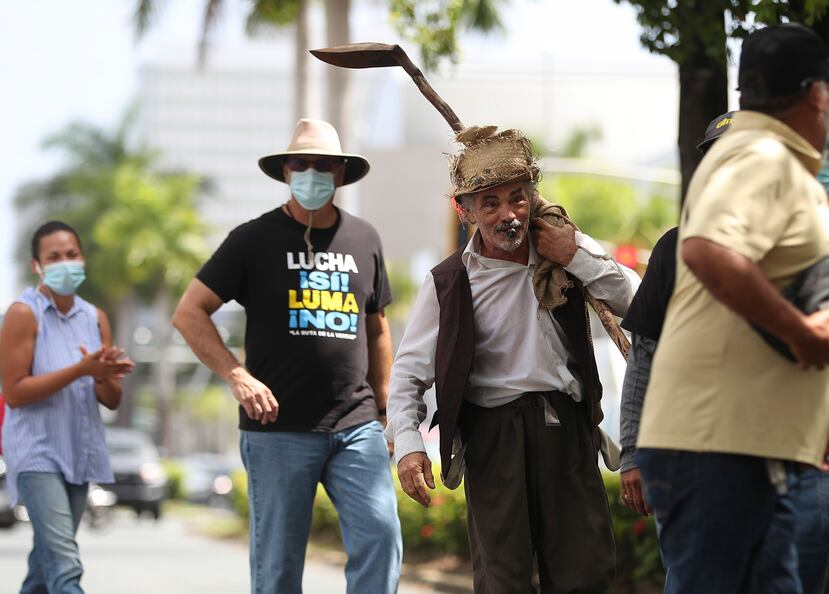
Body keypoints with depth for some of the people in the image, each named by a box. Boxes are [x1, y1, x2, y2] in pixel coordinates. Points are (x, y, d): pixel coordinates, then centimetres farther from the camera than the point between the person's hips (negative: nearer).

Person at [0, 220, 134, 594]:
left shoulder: (95, 318, 9)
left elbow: (112, 401, 11)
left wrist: (105, 376, -13)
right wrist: (81, 369, -19)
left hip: (79, 451, 6)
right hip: (37, 454, -6)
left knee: (47, 563, 13)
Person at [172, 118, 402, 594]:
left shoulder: (364, 240, 12)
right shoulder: (256, 239, 2)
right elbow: (189, 314, 1)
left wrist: (383, 410, 18)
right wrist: (238, 376, -11)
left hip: (356, 427, 3)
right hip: (280, 429, -2)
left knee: (380, 533, -12)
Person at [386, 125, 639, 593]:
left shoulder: (567, 250, 5)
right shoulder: (449, 284, -1)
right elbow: (409, 371, 2)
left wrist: (579, 259, -7)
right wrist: (407, 443, -12)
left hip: (567, 430, 2)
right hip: (495, 436, -2)